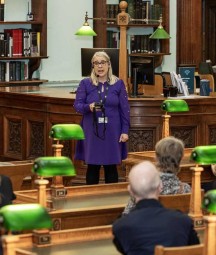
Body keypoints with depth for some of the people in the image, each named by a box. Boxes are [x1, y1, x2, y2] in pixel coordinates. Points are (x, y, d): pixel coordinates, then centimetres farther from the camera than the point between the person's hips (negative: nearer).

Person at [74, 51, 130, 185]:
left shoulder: (118, 83, 3)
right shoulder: (85, 83, 2)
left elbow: (125, 109, 3)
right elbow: (77, 105, 0)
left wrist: (125, 131, -2)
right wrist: (89, 107, -22)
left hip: (112, 132, 0)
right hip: (92, 132, 0)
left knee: (111, 167, 5)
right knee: (93, 167, 3)